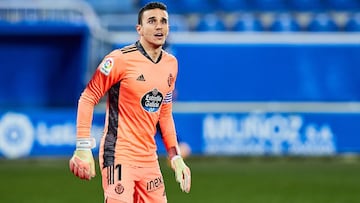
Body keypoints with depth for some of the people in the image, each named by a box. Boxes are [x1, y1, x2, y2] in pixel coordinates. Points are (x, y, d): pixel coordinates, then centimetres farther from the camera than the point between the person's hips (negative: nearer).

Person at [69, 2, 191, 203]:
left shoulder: (171, 64, 11)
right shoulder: (121, 59, -9)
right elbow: (88, 99, -7)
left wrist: (176, 157, 16)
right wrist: (83, 148, -15)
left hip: (149, 159, 7)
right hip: (119, 155, -7)